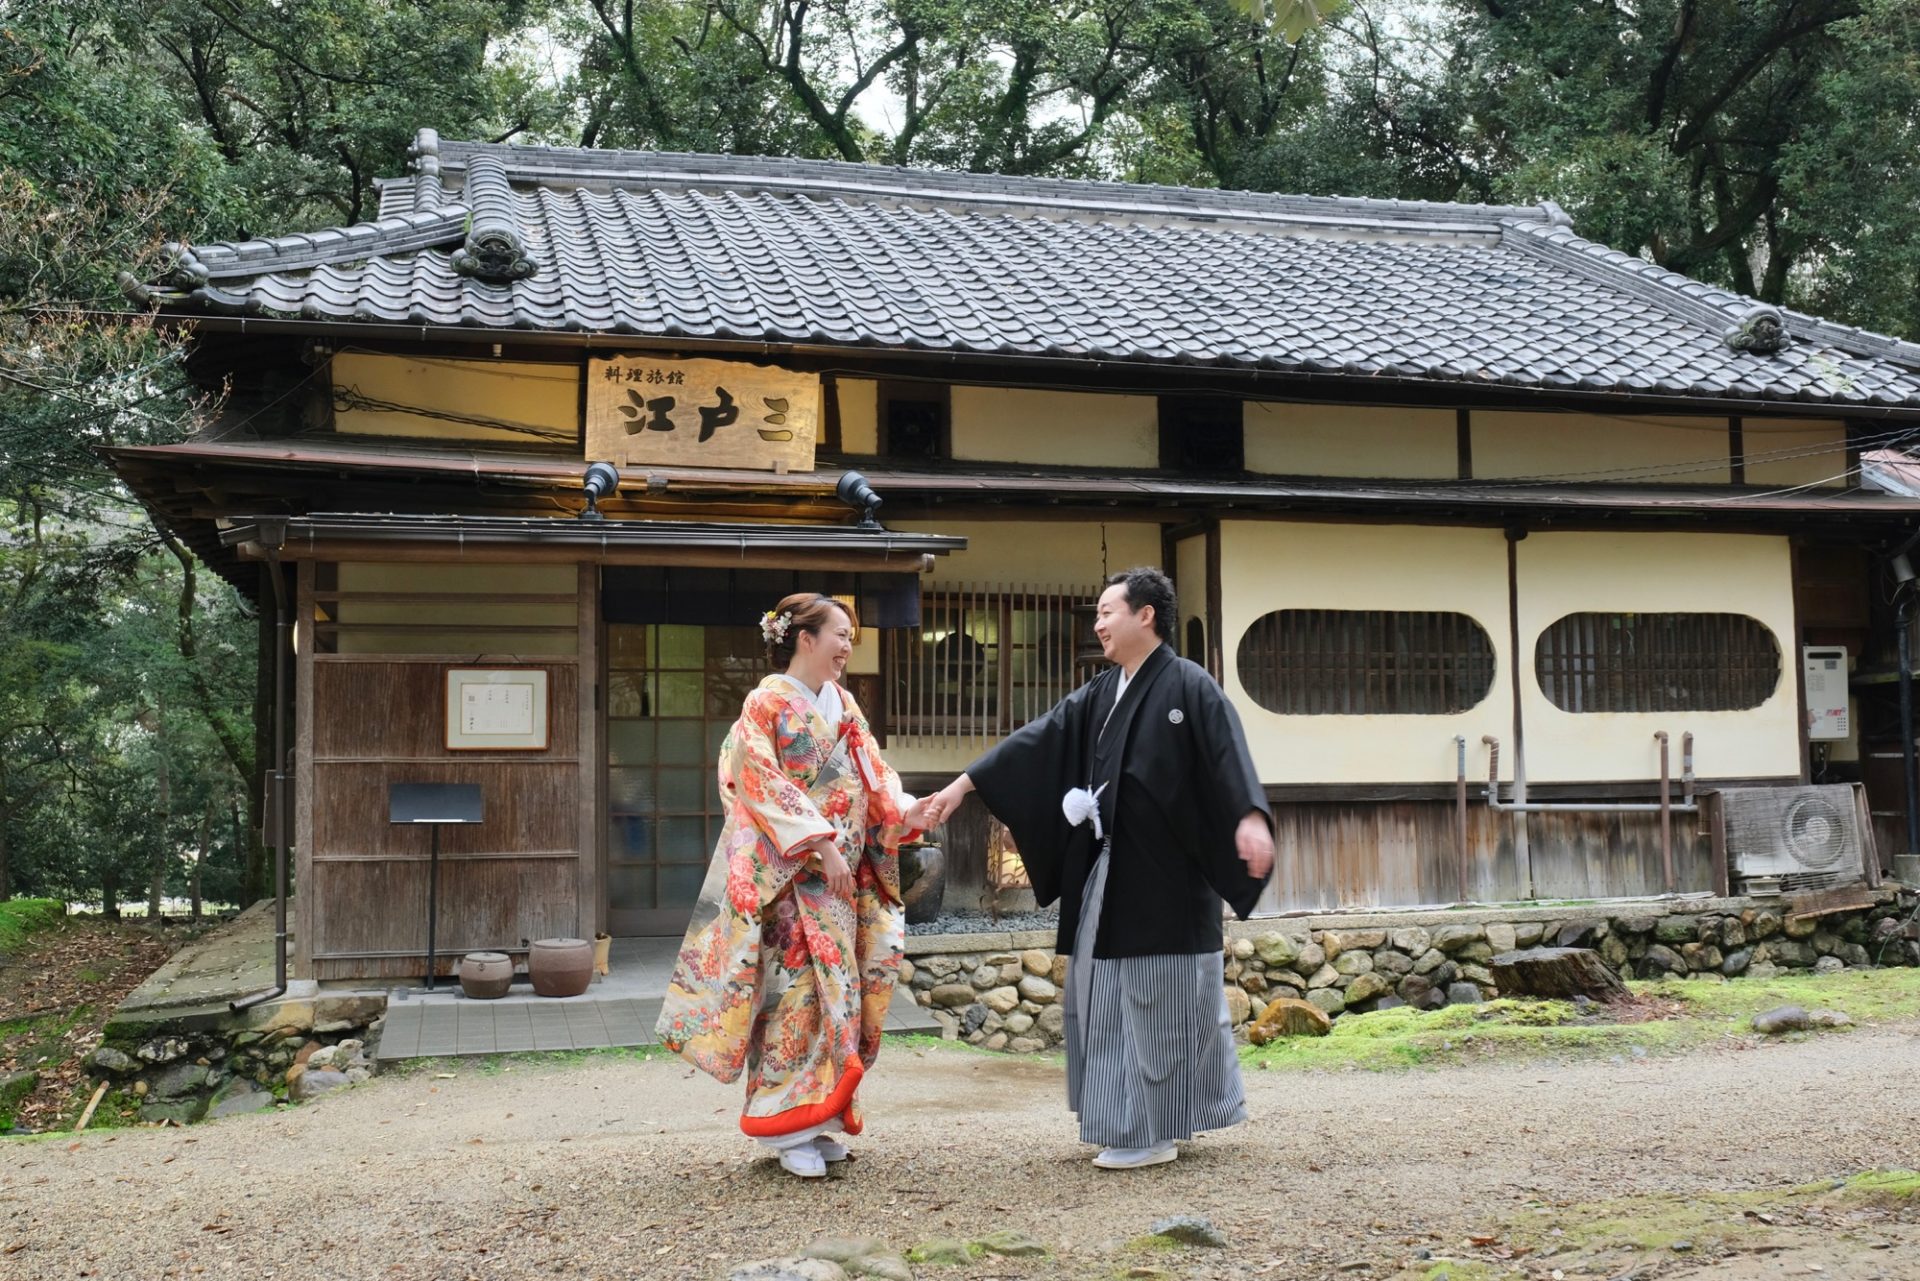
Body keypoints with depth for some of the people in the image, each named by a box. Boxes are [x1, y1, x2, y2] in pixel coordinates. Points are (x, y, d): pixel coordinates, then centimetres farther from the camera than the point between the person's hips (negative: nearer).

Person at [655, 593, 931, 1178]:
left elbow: (871, 777, 11)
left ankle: (819, 1118, 16)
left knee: (838, 989, 7)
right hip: (788, 877, -7)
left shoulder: (844, 706, 15)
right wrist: (819, 842, -20)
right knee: (797, 987, -9)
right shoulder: (768, 703, -6)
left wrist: (905, 810, -9)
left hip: (842, 876, 7)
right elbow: (763, 786, -13)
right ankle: (791, 1129, -1)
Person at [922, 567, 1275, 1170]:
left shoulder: (1188, 685, -9)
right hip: (1112, 875, 8)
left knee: (1160, 998, -1)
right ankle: (1139, 1121, 24)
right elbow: (1037, 741, 12)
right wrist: (963, 784, 8)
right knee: (1113, 996, 12)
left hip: (1166, 878, -8)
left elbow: (1228, 753, -21)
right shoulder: (1099, 695, 13)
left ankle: (1154, 1133, 9)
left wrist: (1251, 817, -37)